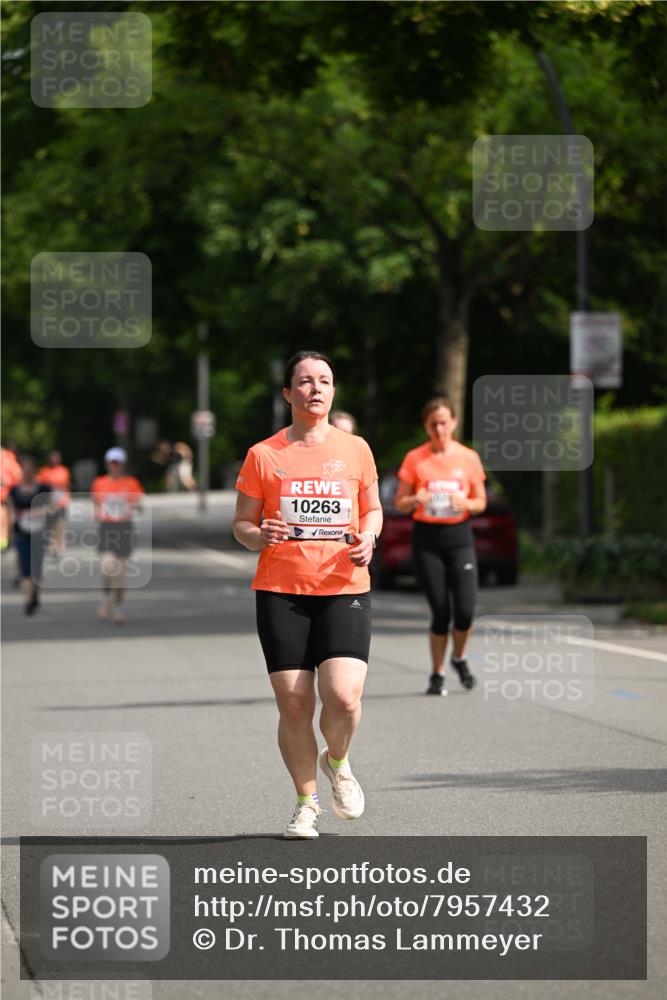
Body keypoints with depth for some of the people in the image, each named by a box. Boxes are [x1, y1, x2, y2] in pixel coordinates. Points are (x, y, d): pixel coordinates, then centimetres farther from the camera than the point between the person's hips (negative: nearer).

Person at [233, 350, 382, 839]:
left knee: (344, 696, -17)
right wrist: (259, 536, -14)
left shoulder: (355, 449, 8)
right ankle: (306, 803, 16)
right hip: (281, 592, 0)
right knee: (293, 705, -3)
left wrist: (368, 538, -2)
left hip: (344, 589, 0)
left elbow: (373, 509, 19)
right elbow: (242, 523, 9)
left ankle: (337, 762, 16)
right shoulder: (263, 455, 3)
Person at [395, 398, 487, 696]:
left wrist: (465, 503, -12)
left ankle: (459, 658, 19)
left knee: (465, 611, -10)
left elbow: (481, 502, 10)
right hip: (427, 539, -1)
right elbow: (400, 504, 4)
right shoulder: (415, 459, 1)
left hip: (459, 537, 1)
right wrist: (415, 500, -18)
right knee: (440, 613, -4)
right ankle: (437, 674, 13)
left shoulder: (468, 458, 4)